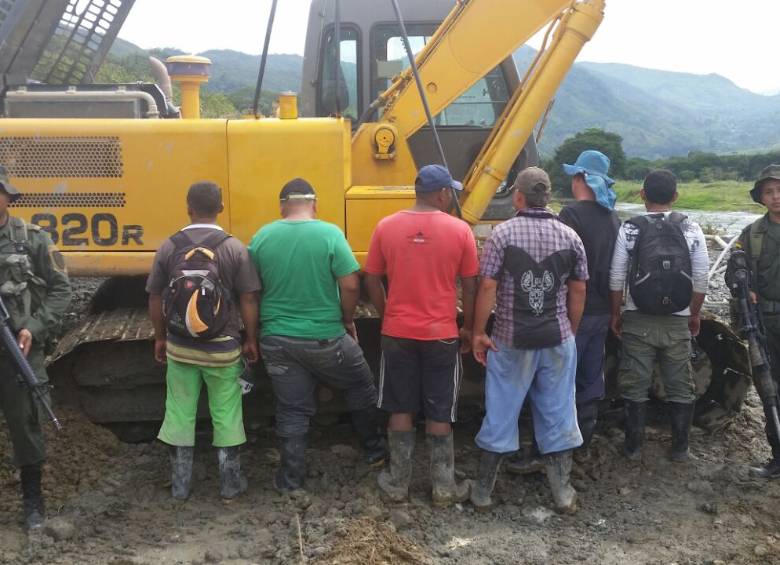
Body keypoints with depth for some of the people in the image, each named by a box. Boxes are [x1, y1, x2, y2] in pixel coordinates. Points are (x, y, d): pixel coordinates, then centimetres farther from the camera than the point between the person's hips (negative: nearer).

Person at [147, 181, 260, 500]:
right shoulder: (234, 247, -10)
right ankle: (230, 483, 20)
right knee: (226, 415, 11)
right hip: (223, 349, -1)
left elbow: (155, 299, 2)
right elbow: (248, 300, -8)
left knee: (179, 413, 14)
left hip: (179, 348, 2)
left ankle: (180, 484, 23)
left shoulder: (169, 247, -4)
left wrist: (160, 338, 15)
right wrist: (251, 340, 4)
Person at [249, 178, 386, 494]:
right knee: (360, 388, 21)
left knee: (291, 410, 13)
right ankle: (375, 452, 33)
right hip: (325, 338, -2)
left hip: (277, 339, 3)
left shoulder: (261, 237, -2)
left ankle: (290, 479, 19)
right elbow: (350, 286, -15)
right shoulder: (330, 233, -12)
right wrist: (347, 320, 3)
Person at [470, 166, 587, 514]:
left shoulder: (502, 233, -9)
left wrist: (478, 332, -4)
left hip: (510, 341, -2)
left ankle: (483, 490, 18)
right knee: (558, 413, 11)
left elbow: (487, 287, -12)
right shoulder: (569, 236, 1)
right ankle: (562, 492, 19)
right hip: (558, 340, 2)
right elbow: (578, 291, 6)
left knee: (500, 413, 8)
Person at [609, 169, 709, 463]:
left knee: (635, 386, 9)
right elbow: (701, 280, -2)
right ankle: (680, 448, 19)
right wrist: (694, 315, 12)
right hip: (677, 322, 1)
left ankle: (634, 447, 15)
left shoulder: (629, 229, -5)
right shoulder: (691, 229, -2)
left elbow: (616, 279, -4)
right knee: (681, 387, 12)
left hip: (638, 320, -1)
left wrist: (616, 314, 9)